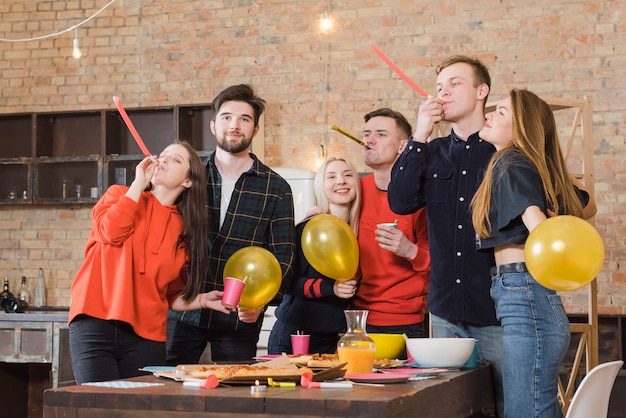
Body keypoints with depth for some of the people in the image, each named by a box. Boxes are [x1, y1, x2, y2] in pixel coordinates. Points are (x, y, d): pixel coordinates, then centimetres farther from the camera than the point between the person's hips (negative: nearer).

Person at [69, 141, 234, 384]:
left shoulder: (184, 231, 13)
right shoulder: (121, 195, 11)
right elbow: (110, 232, -12)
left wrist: (202, 300, -1)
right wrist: (139, 183, -3)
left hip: (145, 336, 2)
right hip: (96, 324, -2)